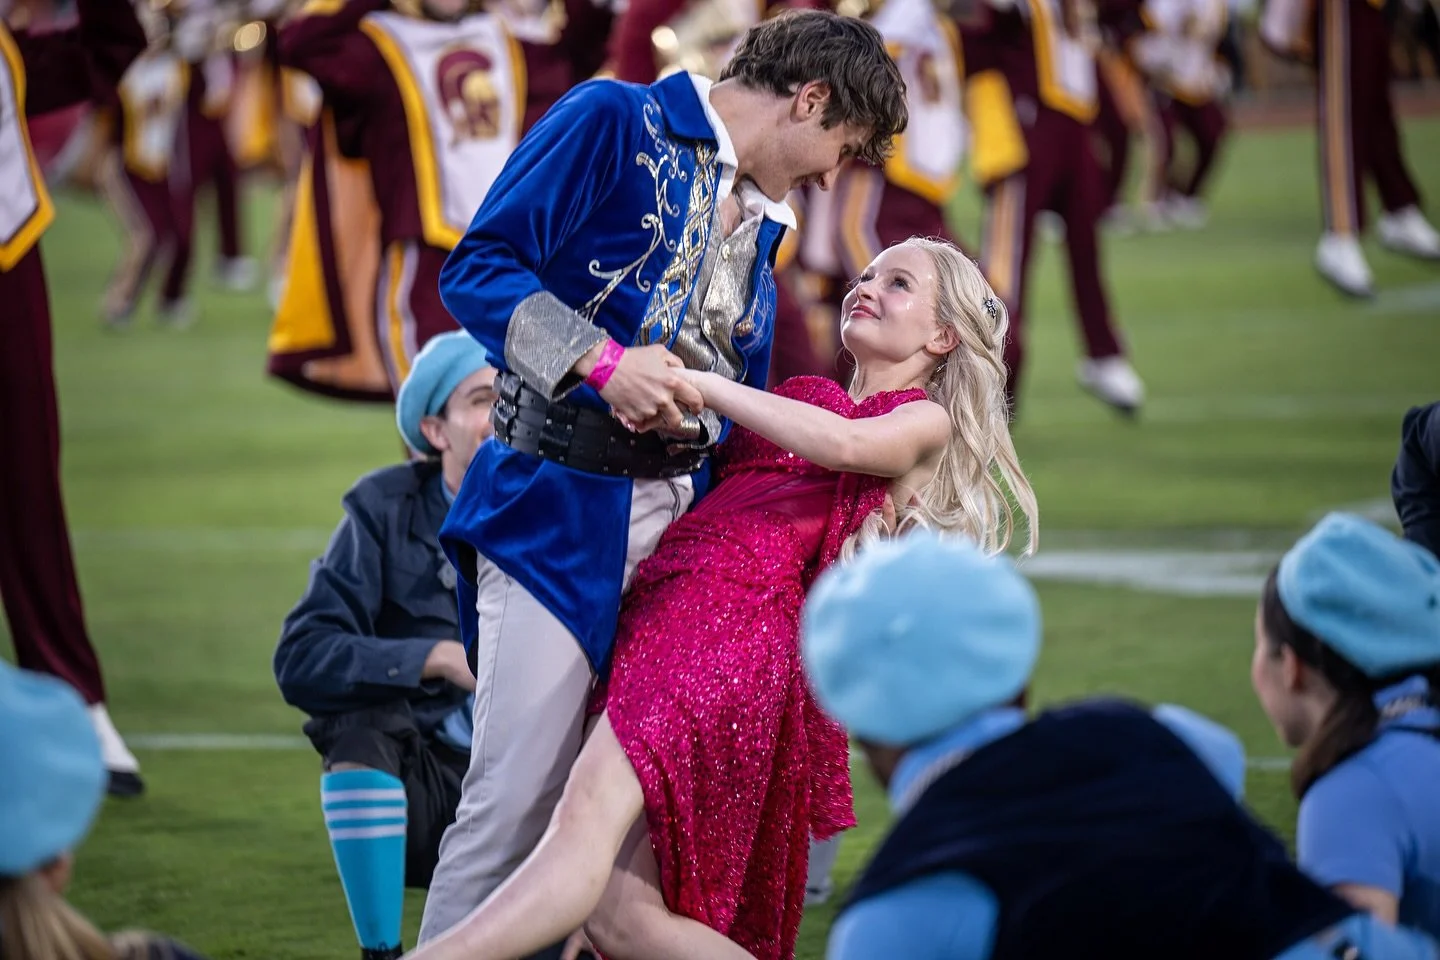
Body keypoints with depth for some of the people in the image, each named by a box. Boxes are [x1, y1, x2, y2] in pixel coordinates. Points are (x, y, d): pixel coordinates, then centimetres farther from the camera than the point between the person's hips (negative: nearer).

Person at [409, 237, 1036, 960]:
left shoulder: (927, 420, 12)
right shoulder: (802, 396, 34)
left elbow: (844, 444, -11)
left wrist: (699, 385, -6)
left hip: (741, 618, -8)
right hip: (661, 608, 8)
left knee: (590, 814, -31)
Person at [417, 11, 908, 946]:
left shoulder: (759, 222, 19)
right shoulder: (614, 123, -3)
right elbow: (479, 269, -11)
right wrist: (603, 361, -22)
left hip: (684, 521, 7)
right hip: (560, 508, -7)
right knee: (518, 797, -10)